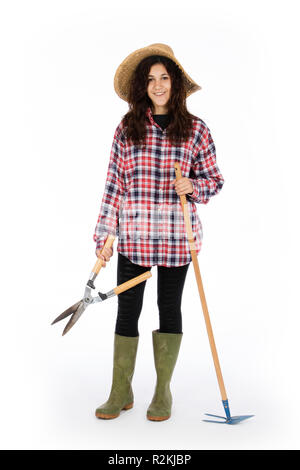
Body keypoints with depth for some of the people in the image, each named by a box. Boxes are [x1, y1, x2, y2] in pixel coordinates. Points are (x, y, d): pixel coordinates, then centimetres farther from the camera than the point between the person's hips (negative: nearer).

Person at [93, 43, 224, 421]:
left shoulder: (196, 130, 2)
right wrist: (104, 236, 1)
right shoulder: (127, 128, 4)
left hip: (177, 237, 0)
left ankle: (163, 392, 25)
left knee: (170, 308, 9)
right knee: (127, 310, 5)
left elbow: (214, 180, 8)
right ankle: (121, 392, 22)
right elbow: (114, 185, 4)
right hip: (132, 236, 1)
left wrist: (192, 186, -14)